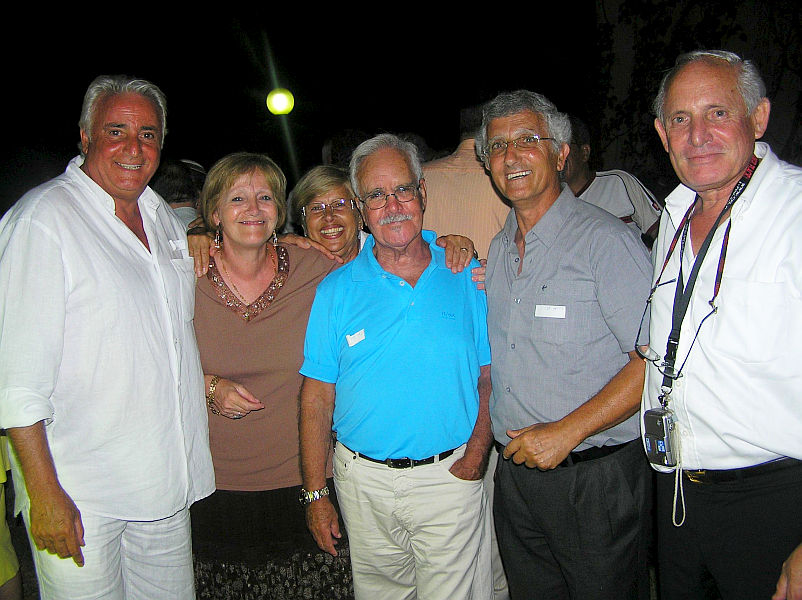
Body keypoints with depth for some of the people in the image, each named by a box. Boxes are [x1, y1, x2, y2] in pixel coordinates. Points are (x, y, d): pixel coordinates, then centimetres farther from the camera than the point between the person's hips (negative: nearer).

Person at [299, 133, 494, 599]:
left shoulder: (467, 278, -1)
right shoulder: (337, 290, -1)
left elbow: (489, 377, 2)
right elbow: (318, 397, -1)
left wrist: (475, 457, -10)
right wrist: (316, 494, -3)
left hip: (450, 477, -1)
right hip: (364, 478, 1)